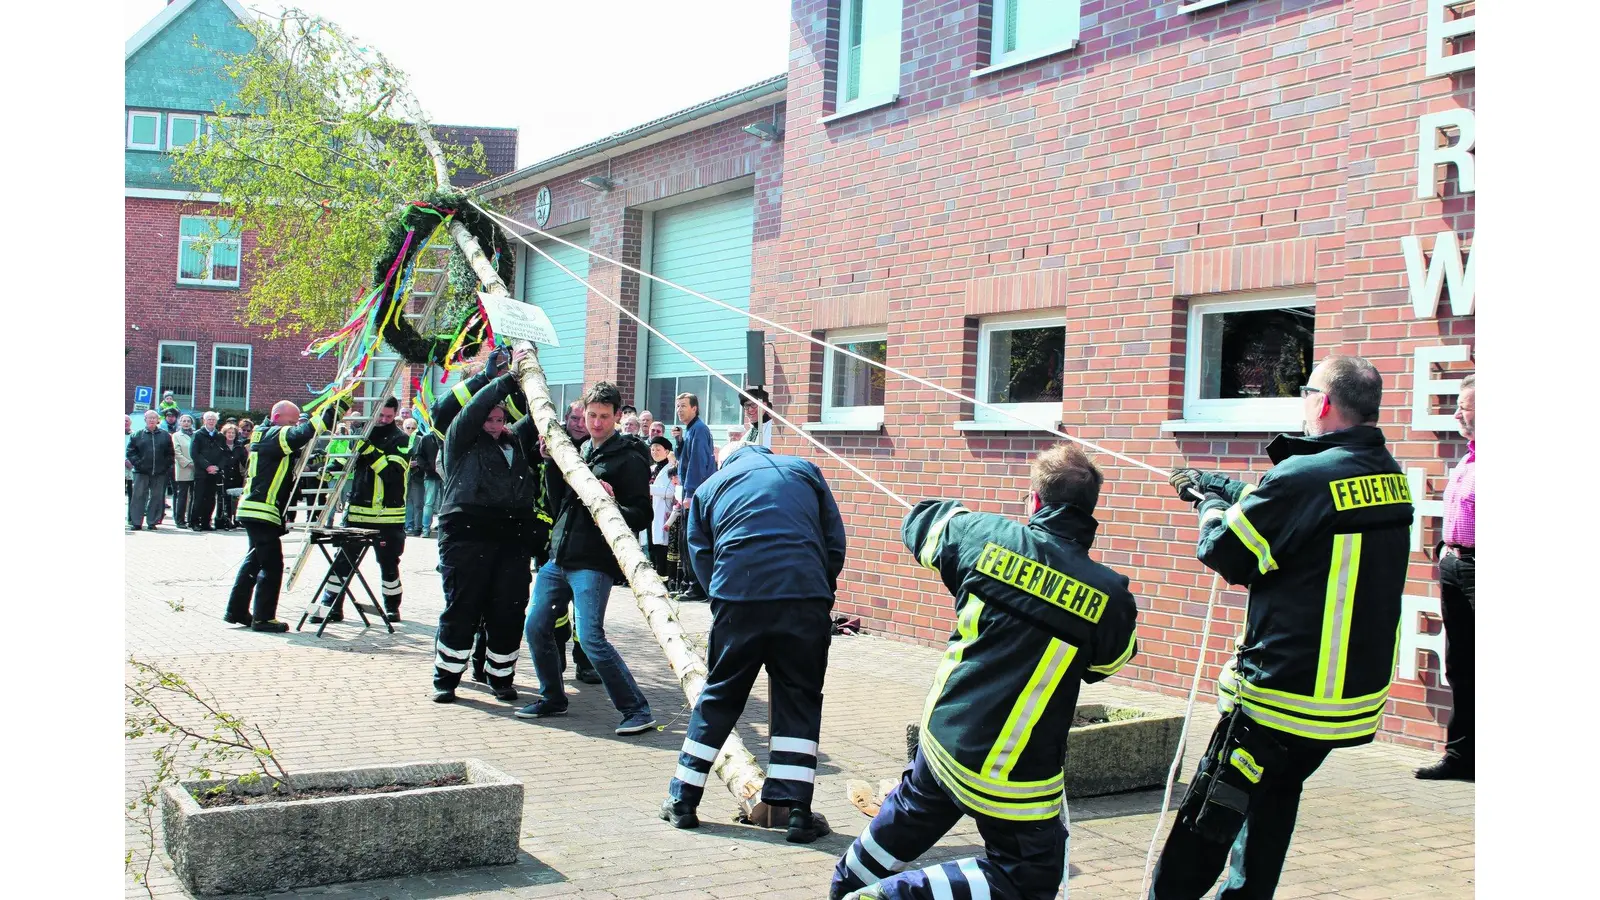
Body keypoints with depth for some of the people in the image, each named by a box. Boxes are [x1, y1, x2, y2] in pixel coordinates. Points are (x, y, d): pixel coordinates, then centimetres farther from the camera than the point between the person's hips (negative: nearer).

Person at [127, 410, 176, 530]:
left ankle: (152, 522, 9)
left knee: (157, 497, 3)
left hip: (160, 472, 1)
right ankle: (136, 522, 0)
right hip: (141, 472, -1)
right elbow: (130, 452, 4)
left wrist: (166, 465, -2)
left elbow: (170, 453, 10)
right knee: (139, 496, -3)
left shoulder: (165, 436, 10)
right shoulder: (137, 436, 7)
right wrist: (137, 463, -8)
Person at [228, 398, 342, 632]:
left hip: (254, 510, 11)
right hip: (262, 512, -11)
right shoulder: (275, 435, -13)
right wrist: (337, 407, -28)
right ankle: (263, 618, -4)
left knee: (254, 560, 18)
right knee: (271, 564, -7)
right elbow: (305, 432, -28)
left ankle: (236, 611, 25)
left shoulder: (266, 435, 18)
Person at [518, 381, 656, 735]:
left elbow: (642, 515, -10)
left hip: (593, 563, -8)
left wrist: (612, 507, -29)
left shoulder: (629, 458, -7)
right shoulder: (579, 450, 15)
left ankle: (637, 710, -7)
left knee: (590, 637, -15)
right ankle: (552, 698, 28)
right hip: (558, 557, 8)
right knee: (536, 627, 9)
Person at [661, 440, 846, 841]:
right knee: (800, 701, 10)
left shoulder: (710, 487, 20)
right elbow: (836, 542, 15)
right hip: (806, 597, 0)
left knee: (719, 698, 13)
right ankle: (796, 811, 6)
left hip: (737, 597, 1)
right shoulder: (804, 470, 20)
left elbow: (700, 557, 15)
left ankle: (682, 800, 21)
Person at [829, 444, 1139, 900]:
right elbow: (1103, 665, 6)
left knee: (911, 812, 33)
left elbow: (920, 522, 12)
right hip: (1012, 776, -5)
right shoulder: (1110, 597, -15)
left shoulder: (983, 535, -9)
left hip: (942, 736, 5)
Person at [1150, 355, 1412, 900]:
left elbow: (1223, 550, -10)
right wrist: (1218, 486, 28)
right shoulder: (1390, 478, 5)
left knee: (1206, 819, 0)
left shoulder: (1306, 476, -20)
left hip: (1284, 691, -8)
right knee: (1275, 797, 23)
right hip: (1359, 692, 8)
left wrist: (1211, 508, 11)